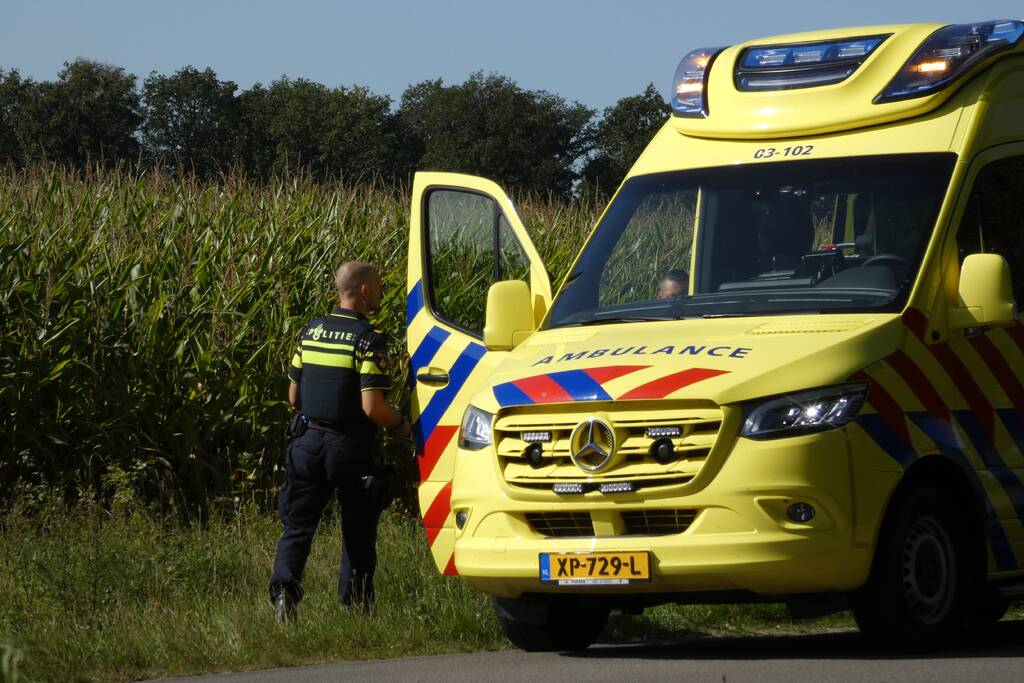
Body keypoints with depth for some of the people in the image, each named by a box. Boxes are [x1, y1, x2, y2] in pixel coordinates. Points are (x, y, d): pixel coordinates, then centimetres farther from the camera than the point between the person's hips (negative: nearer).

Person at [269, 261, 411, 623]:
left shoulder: (311, 332, 6)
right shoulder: (368, 339, -13)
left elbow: (294, 396, 11)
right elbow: (372, 407, -18)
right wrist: (400, 425, 0)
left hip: (308, 440, 4)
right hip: (349, 446, -4)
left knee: (297, 525, 6)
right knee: (358, 531, 11)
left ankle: (284, 586, -16)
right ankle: (355, 605, 14)